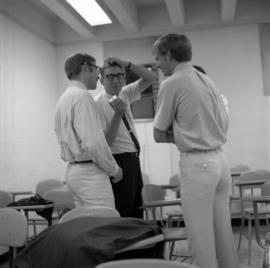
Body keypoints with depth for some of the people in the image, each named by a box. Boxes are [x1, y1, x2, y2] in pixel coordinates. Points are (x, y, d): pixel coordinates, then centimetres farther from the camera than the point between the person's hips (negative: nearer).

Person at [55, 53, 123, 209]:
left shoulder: (64, 98, 16)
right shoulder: (82, 96, -13)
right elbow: (92, 142, -21)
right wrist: (114, 169, -10)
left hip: (73, 169, 10)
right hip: (89, 172, -10)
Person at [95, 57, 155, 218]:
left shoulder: (124, 94, 6)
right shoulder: (98, 104, -14)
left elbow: (150, 78, 5)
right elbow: (104, 143, -19)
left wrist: (126, 64, -8)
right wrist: (118, 114, -30)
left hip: (133, 160, 8)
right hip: (119, 161, -7)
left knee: (137, 213, 15)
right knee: (122, 215, -3)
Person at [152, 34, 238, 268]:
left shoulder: (172, 84, -8)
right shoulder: (207, 80, 12)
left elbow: (159, 135, -5)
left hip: (196, 163, -7)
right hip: (220, 159, 7)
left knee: (201, 234, 3)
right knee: (223, 230, 16)